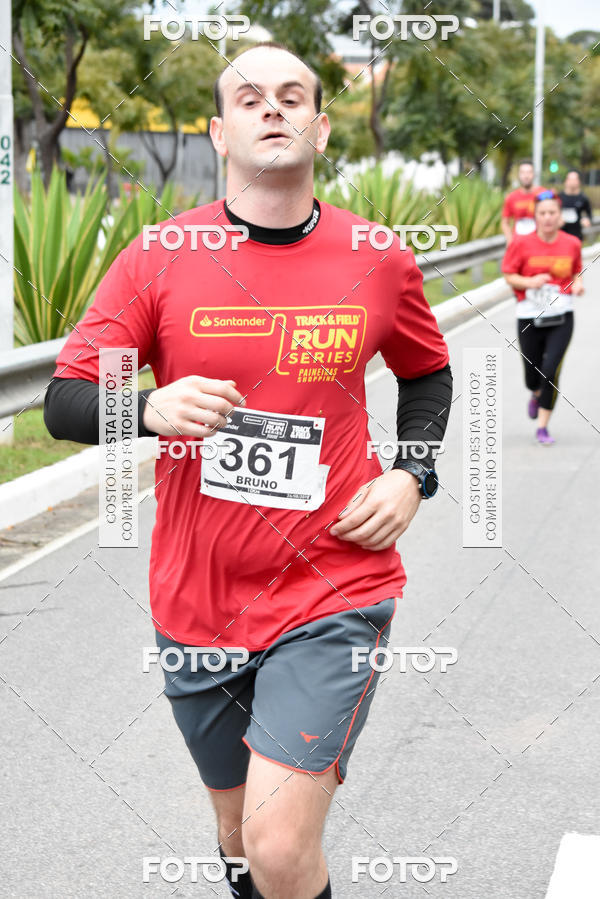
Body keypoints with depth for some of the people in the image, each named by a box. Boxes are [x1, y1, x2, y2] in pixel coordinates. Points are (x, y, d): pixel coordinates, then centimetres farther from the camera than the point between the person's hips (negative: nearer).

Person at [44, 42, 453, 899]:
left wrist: (412, 474, -1)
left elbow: (427, 373, 17)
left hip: (333, 593, -1)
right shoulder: (156, 261, -5)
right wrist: (150, 409, -26)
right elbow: (64, 404, -5)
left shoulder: (381, 262, -1)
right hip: (198, 599, 2)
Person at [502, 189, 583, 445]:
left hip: (561, 318, 0)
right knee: (533, 378, 10)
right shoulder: (522, 244, -5)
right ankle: (536, 395, 50)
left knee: (551, 372, -15)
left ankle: (542, 427, 0)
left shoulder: (572, 244, 1)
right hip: (529, 317, 0)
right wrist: (529, 282, -19)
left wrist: (578, 284, -6)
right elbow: (509, 276, -1)